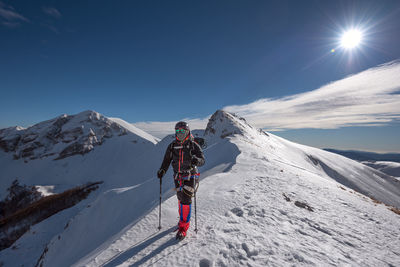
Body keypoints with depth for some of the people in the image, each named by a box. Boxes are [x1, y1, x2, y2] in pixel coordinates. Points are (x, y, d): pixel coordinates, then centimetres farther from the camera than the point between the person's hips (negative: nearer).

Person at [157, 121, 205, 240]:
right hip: (178, 177, 4)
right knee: (180, 199, 13)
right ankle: (183, 218, 37)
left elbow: (202, 160, -14)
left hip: (190, 177, -4)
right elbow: (167, 160, 12)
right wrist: (162, 170, -5)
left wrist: (197, 160, -36)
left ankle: (184, 226, 6)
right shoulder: (172, 146, 3)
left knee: (186, 199, -9)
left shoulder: (193, 145, -8)